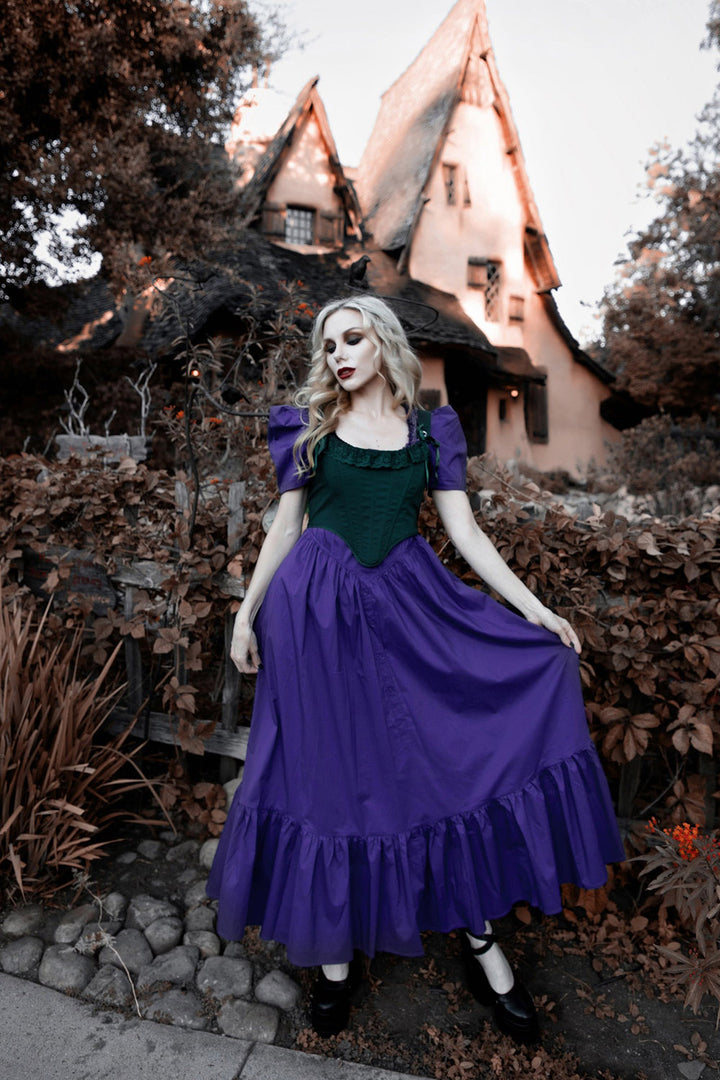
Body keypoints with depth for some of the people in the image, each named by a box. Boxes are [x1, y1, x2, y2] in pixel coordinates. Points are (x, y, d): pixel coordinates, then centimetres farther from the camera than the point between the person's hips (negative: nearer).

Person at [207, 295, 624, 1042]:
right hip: (319, 612, 0)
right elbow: (284, 527, 8)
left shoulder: (430, 430, 8)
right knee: (330, 766, 4)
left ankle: (479, 938, 21)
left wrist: (534, 609, -2)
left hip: (410, 603, 1)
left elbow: (465, 531, 5)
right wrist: (246, 613, 5)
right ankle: (336, 945, 25)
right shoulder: (309, 427, 7)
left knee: (447, 754, 0)